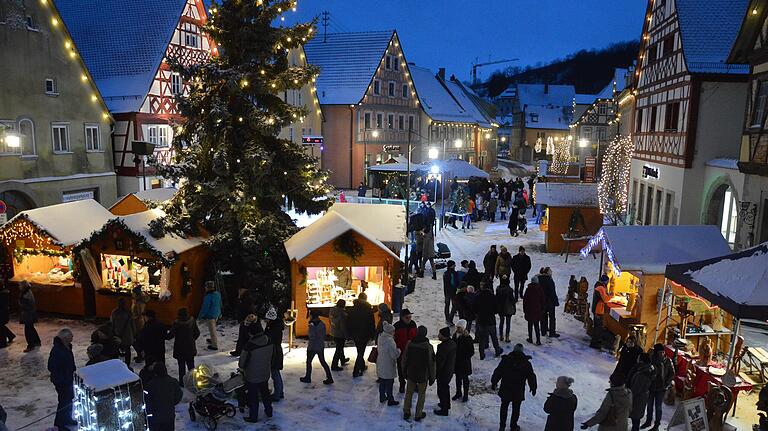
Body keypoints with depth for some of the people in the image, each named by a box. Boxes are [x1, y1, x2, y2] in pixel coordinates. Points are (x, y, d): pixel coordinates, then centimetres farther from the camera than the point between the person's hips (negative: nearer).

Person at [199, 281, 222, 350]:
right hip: (217, 314, 9)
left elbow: (205, 307, -21)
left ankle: (214, 345, 13)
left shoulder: (208, 297, -26)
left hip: (210, 315, -8)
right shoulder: (218, 294, -1)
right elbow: (220, 304, 11)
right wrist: (219, 313, 24)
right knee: (212, 328, 28)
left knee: (212, 330, 3)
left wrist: (200, 316, -9)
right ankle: (213, 340, 45)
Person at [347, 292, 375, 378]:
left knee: (360, 351, 22)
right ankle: (356, 372, -2)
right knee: (361, 352, 1)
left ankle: (362, 366, 37)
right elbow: (372, 324, -9)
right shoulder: (368, 310, -12)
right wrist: (372, 335, 1)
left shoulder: (353, 309, -1)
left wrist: (350, 334, 11)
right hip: (364, 335, -4)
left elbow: (349, 322, 4)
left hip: (355, 334, 4)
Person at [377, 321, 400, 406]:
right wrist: (398, 350, -5)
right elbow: (395, 355, -25)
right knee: (389, 383, 7)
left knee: (382, 382, 21)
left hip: (380, 365, 7)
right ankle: (390, 400, 18)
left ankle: (382, 397, 34)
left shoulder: (380, 337, -2)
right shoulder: (390, 340, -27)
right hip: (388, 366, -7)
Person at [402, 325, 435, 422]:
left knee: (409, 393, 17)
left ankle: (406, 412, 26)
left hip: (411, 373, 3)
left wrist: (405, 371, 15)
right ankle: (418, 415, 20)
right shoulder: (428, 346, -19)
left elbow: (404, 359, 0)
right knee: (421, 395, 13)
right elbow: (431, 363, -14)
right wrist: (432, 377, -2)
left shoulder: (410, 343, -11)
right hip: (423, 375, -3)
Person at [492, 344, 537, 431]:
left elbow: (497, 372, -2)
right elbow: (531, 377, 2)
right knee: (516, 409, 16)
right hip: (518, 392, -1)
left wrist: (494, 383, 11)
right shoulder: (526, 363, -7)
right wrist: (533, 388, 17)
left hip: (505, 390, 1)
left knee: (504, 407, 17)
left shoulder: (505, 360, -7)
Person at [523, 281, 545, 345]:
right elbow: (542, 301, 2)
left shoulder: (528, 289, -9)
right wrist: (542, 310, 12)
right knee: (536, 326, 6)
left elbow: (525, 300, -3)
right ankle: (538, 340, 1)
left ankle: (530, 339, 19)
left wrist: (524, 309, 8)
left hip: (529, 311, -1)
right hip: (538, 311, 1)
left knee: (530, 325, 12)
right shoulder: (540, 289, -5)